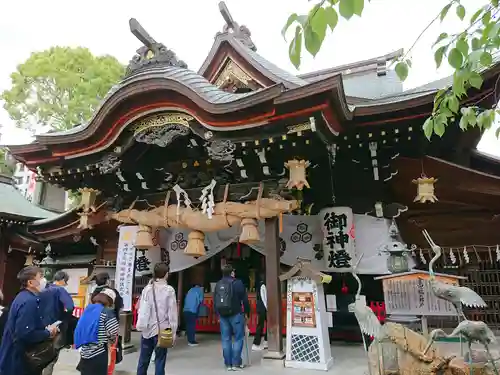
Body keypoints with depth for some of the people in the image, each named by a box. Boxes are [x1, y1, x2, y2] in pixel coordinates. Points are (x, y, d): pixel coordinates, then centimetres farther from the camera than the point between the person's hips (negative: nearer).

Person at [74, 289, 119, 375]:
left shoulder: (87, 309, 9)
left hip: (84, 353, 7)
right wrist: (109, 340, 4)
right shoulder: (107, 312, -13)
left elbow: (80, 331, 15)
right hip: (98, 355, -7)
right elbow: (113, 333, -18)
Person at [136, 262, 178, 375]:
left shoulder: (147, 289, -1)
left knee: (143, 359, 15)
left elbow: (142, 309, 0)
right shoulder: (169, 290, -8)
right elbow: (172, 312, -7)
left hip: (147, 328, 3)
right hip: (162, 329, -3)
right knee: (160, 360, 6)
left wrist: (140, 325, 8)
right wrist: (173, 331, -1)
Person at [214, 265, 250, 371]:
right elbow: (245, 299, -5)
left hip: (222, 315, 5)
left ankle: (228, 364, 16)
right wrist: (247, 312, 7)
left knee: (226, 339, 10)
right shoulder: (237, 283, -8)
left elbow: (215, 301, 11)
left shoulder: (218, 284, 8)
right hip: (236, 314, -5)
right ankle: (236, 363, 6)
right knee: (238, 338, 5)